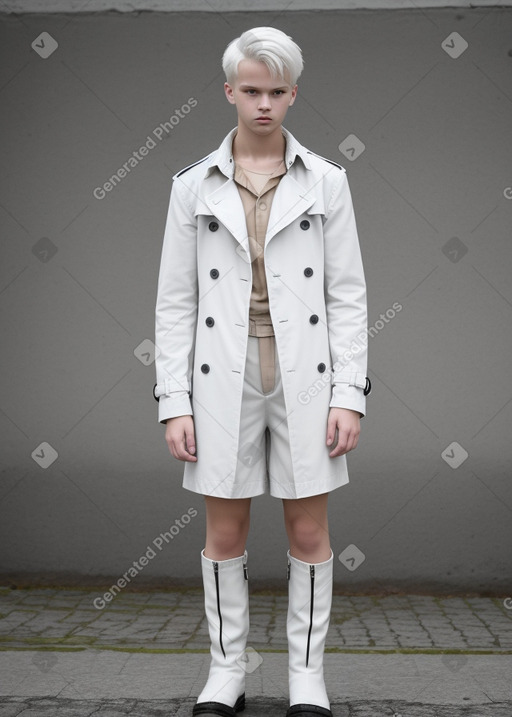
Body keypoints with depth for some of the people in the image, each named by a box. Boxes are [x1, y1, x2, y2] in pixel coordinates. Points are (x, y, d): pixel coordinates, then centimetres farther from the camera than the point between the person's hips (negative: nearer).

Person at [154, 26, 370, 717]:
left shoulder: (325, 180, 2)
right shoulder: (194, 185, 3)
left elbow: (348, 293, 1)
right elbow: (175, 299, 2)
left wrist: (350, 393, -7)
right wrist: (174, 402, -4)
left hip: (305, 376, 0)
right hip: (224, 377, 1)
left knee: (309, 533, 6)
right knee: (225, 535, 8)